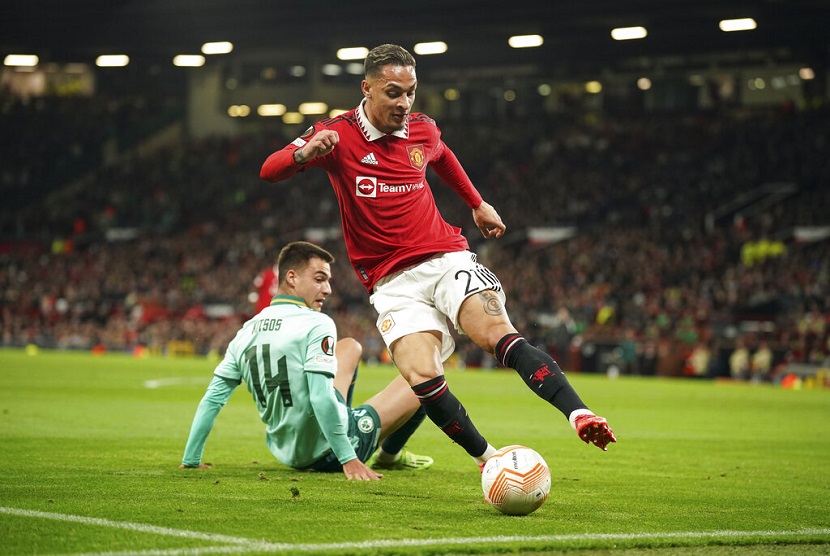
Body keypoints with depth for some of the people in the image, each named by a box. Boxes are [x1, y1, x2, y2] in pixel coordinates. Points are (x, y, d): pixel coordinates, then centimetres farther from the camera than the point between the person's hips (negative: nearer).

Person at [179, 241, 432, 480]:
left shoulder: (247, 331, 1)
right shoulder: (317, 324, -19)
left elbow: (212, 399, 2)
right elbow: (321, 398, -29)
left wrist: (191, 460, 9)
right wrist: (349, 460, -27)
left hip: (287, 453, 7)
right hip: (325, 453, -7)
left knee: (350, 346, 26)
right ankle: (390, 455, 25)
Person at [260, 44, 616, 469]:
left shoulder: (423, 131, 7)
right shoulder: (337, 134, -5)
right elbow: (269, 172, -15)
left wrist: (478, 203, 36)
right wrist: (304, 153, -36)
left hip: (446, 258, 2)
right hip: (392, 281, -2)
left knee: (499, 335, -25)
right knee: (420, 375, -24)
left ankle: (579, 414, -35)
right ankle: (486, 457, -8)